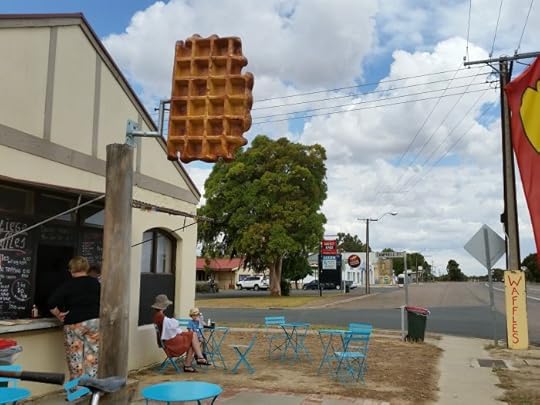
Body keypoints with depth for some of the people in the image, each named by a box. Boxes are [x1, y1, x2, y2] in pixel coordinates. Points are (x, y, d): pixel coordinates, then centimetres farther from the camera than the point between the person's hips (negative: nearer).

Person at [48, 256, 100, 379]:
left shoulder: (68, 285, -4)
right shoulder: (95, 283, 7)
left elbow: (51, 304, -13)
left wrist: (59, 315, -1)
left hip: (74, 325, -3)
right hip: (94, 322, 3)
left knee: (76, 360, 4)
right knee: (92, 359, 6)